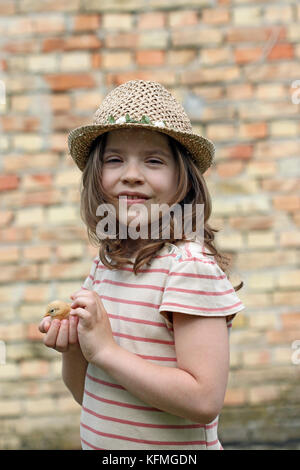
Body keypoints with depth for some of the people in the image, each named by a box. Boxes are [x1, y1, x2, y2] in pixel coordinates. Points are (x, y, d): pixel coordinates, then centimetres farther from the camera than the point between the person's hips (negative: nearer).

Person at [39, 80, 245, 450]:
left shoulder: (191, 264, -21)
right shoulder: (105, 263, -2)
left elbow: (204, 400, -26)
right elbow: (87, 393, 6)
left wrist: (104, 349, -23)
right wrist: (72, 350, -13)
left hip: (171, 450, -6)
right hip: (96, 441, 6)